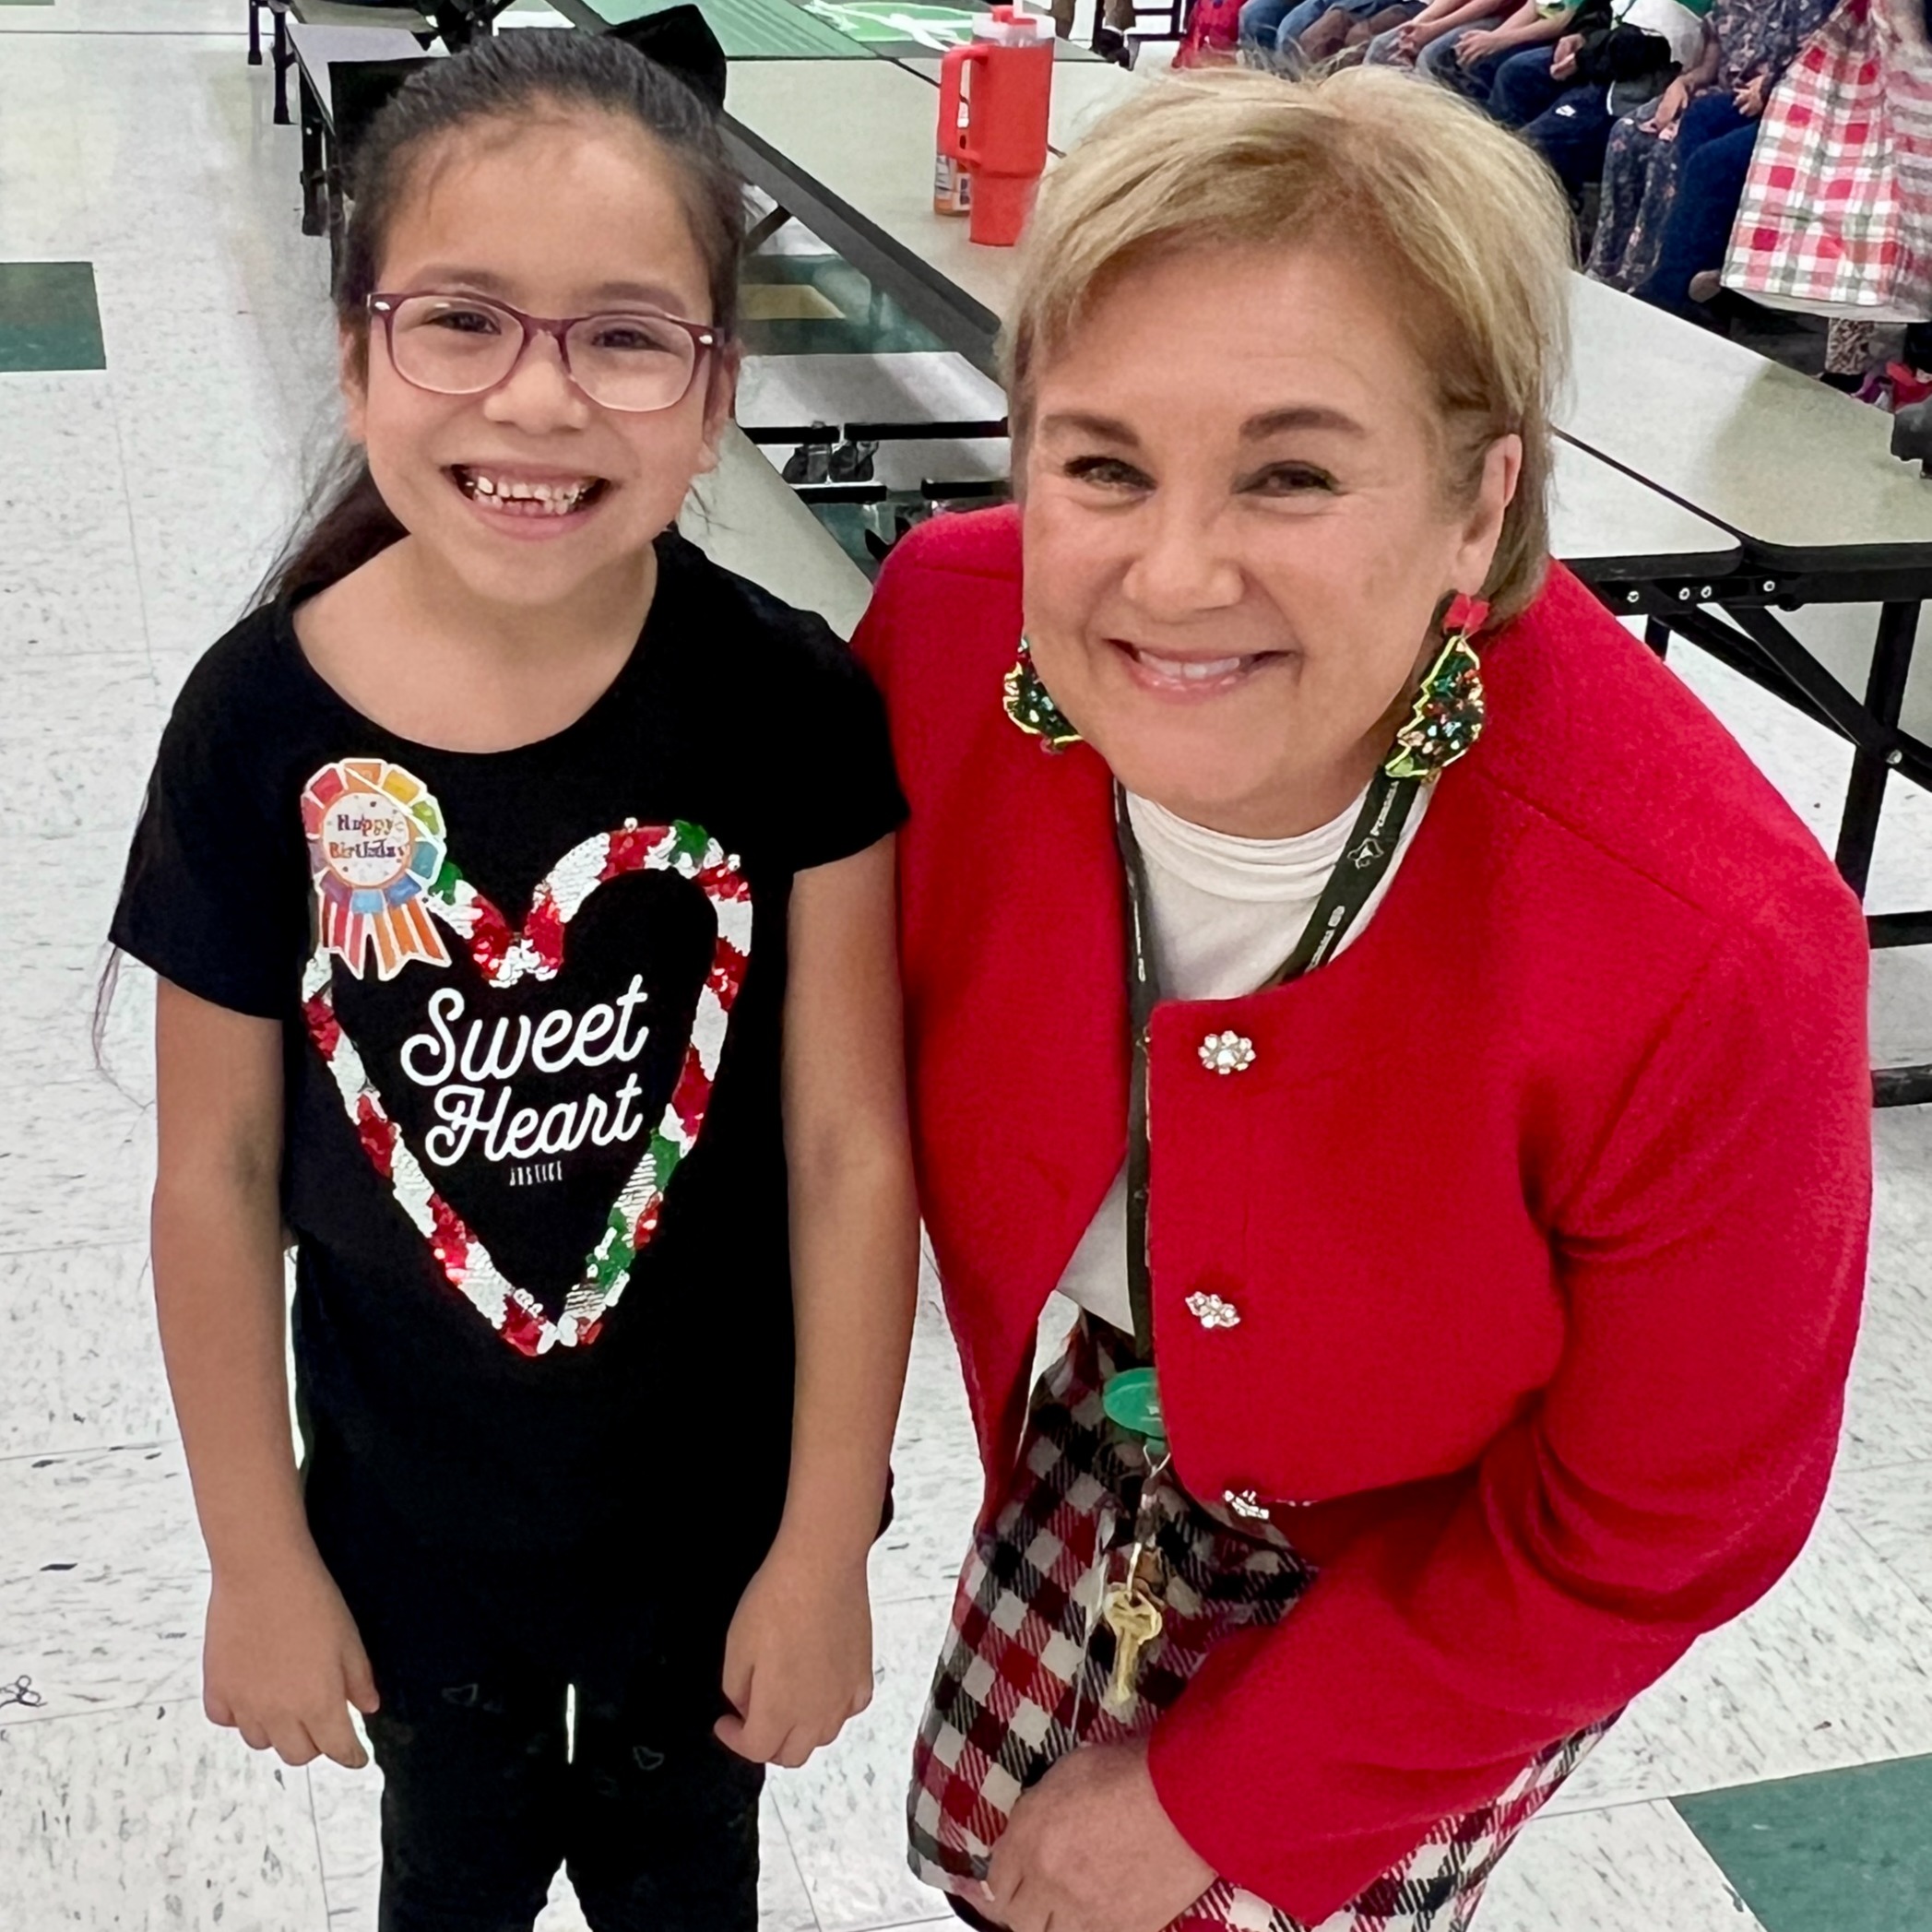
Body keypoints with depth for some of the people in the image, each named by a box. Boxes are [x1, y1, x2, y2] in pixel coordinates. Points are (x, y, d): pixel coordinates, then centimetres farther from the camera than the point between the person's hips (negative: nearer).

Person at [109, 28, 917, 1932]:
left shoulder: (789, 708, -20)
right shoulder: (260, 722, -18)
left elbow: (850, 1147, -14)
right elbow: (218, 1177, -8)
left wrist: (825, 1545, -9)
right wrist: (255, 1554, -1)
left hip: (715, 1492, -1)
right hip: (410, 1506, 1)